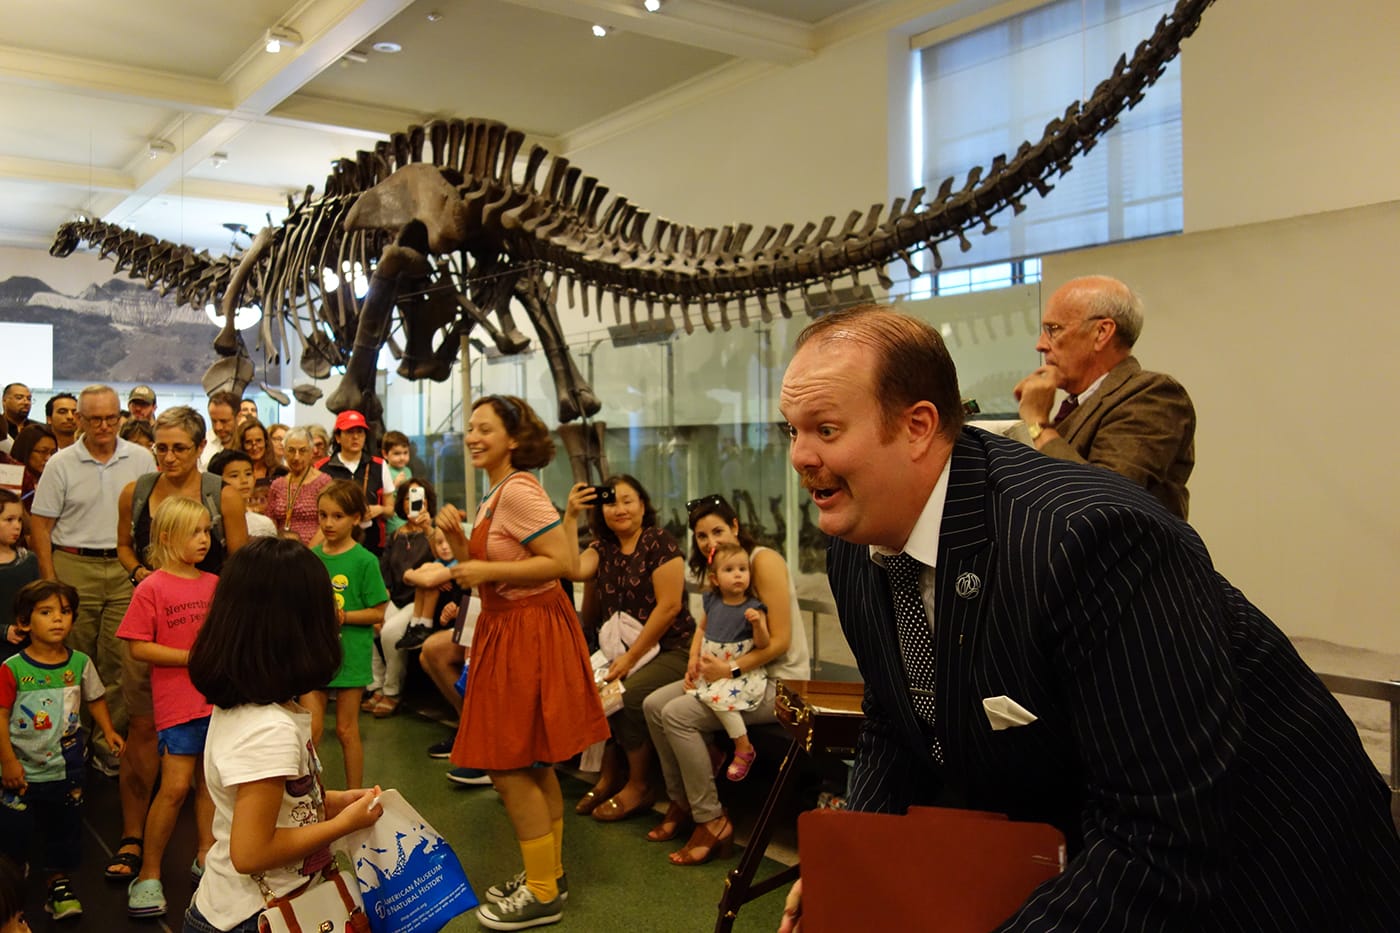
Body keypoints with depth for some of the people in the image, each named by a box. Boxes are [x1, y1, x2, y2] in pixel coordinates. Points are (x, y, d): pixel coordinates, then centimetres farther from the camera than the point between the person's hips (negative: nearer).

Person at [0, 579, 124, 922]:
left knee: (64, 828, 13)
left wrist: (109, 731, -1)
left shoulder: (80, 663, -4)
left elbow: (95, 699, 9)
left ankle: (60, 883, 32)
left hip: (66, 769, 3)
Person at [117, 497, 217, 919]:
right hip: (177, 702, -5)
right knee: (175, 787, -3)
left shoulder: (214, 584, 7)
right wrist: (192, 657, -16)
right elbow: (138, 647, -11)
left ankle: (206, 856, 28)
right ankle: (149, 873, 12)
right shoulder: (152, 588, -9)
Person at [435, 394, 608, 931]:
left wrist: (487, 570, -20)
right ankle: (550, 872, 31)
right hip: (506, 628, 10)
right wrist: (457, 539, -1)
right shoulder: (494, 494, 14)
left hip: (530, 630, -10)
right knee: (531, 764, 17)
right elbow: (482, 573, 15)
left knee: (508, 765, -3)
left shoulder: (519, 490, -16)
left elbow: (562, 562, -23)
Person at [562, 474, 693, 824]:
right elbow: (573, 570, -12)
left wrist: (631, 657, -15)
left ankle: (639, 787, -6)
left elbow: (669, 606, -15)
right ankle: (609, 776, 0)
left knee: (629, 693, -28)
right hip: (624, 650, 5)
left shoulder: (659, 542, -10)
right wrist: (570, 517, -13)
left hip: (671, 650, -5)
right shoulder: (603, 547, 8)